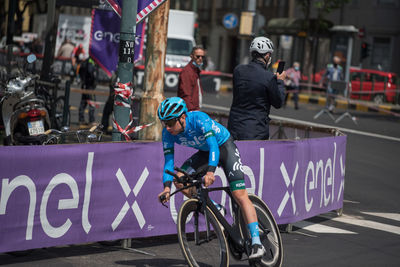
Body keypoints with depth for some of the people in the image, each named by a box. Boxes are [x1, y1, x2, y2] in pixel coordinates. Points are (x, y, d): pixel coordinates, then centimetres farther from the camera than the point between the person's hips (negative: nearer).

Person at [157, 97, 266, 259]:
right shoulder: (168, 133, -17)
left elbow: (213, 145, -43)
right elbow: (168, 160, -17)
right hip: (204, 152, 6)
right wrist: (167, 187, -33)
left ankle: (257, 243, -20)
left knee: (239, 194, -18)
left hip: (224, 146, -6)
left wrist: (210, 171, -58)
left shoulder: (199, 119, -34)